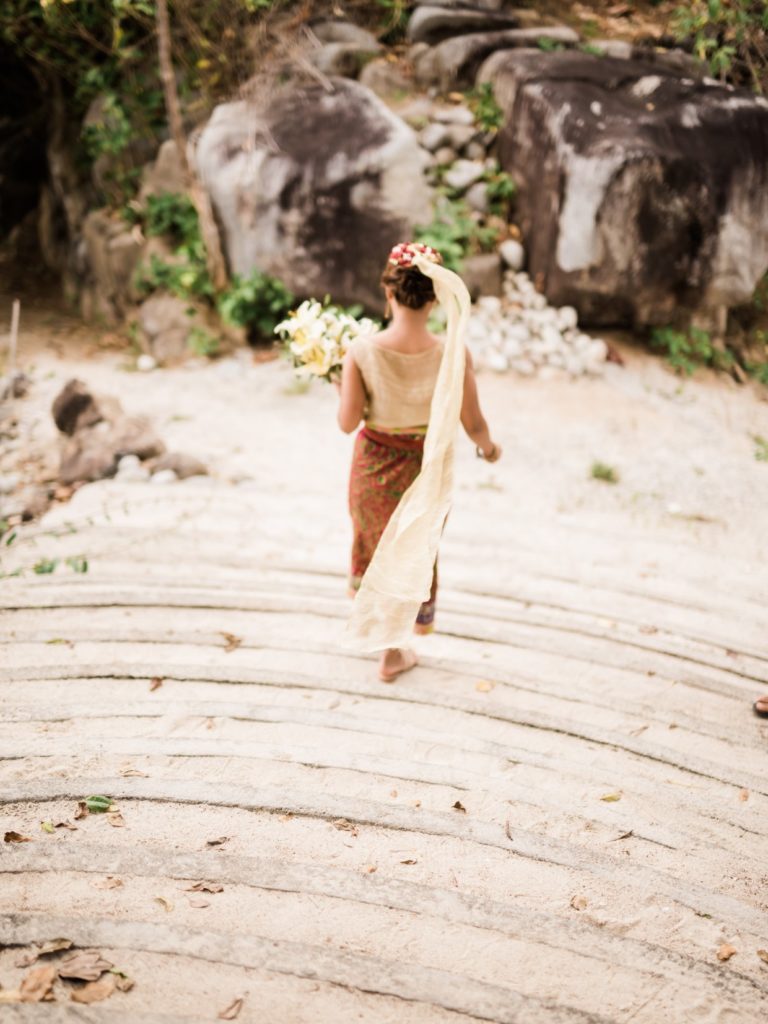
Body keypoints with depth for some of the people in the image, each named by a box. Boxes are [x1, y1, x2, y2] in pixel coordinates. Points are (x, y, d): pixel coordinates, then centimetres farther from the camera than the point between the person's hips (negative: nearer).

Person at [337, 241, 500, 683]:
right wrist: (489, 447, 9)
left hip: (375, 462, 1)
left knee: (375, 536, 30)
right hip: (426, 465, -1)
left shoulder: (362, 351, -25)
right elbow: (473, 423, -13)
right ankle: (392, 653, 41)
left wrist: (341, 385, 2)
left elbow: (348, 422, -18)